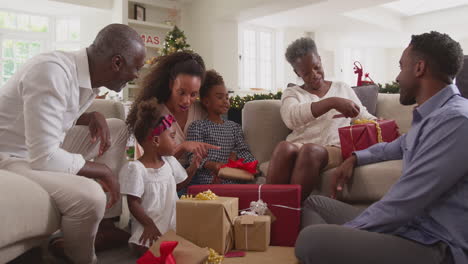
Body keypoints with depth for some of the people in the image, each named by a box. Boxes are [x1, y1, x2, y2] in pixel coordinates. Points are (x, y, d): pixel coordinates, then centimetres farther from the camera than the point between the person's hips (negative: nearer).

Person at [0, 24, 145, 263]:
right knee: (90, 196, -32)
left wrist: (94, 117, -3)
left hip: (43, 147, 10)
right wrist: (102, 170, -19)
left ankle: (107, 224, 9)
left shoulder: (87, 72, -1)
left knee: (118, 129, 9)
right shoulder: (53, 72, -29)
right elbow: (43, 158, -33)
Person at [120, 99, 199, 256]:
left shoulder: (170, 162, 8)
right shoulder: (136, 168, -13)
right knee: (146, 249, -32)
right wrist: (149, 225, -24)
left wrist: (193, 167, 11)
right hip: (150, 224, -6)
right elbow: (133, 204, -13)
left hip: (173, 222, 6)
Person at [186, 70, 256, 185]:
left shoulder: (234, 127, 22)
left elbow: (244, 151, 16)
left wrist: (235, 155, -8)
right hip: (205, 180, -5)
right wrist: (212, 165, -24)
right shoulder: (197, 127, 5)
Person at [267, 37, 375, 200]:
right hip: (298, 149, 0)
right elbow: (291, 118, -10)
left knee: (311, 151, -35)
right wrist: (332, 102, -21)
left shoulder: (343, 88, 21)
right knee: (284, 147, -36)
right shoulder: (291, 93, 13)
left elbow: (364, 116, 21)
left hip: (335, 149, 1)